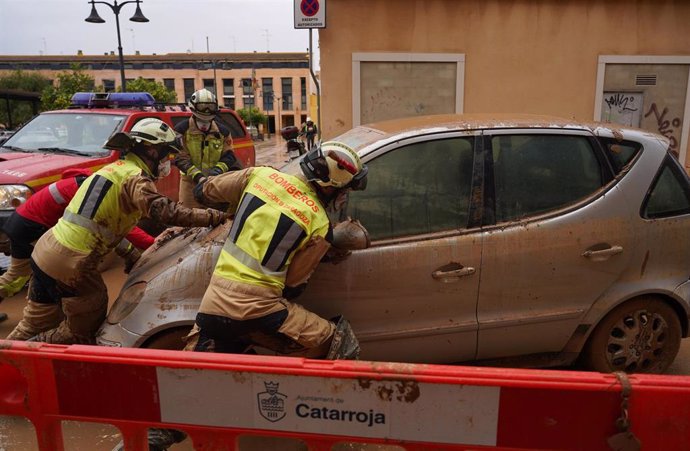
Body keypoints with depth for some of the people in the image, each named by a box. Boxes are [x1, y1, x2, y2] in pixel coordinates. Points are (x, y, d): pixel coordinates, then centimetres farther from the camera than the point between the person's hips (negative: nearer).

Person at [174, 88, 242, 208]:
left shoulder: (222, 131, 6)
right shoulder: (182, 130, -5)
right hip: (191, 182, -3)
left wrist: (219, 169, -19)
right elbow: (180, 158, -12)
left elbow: (229, 155, 3)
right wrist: (197, 175, -27)